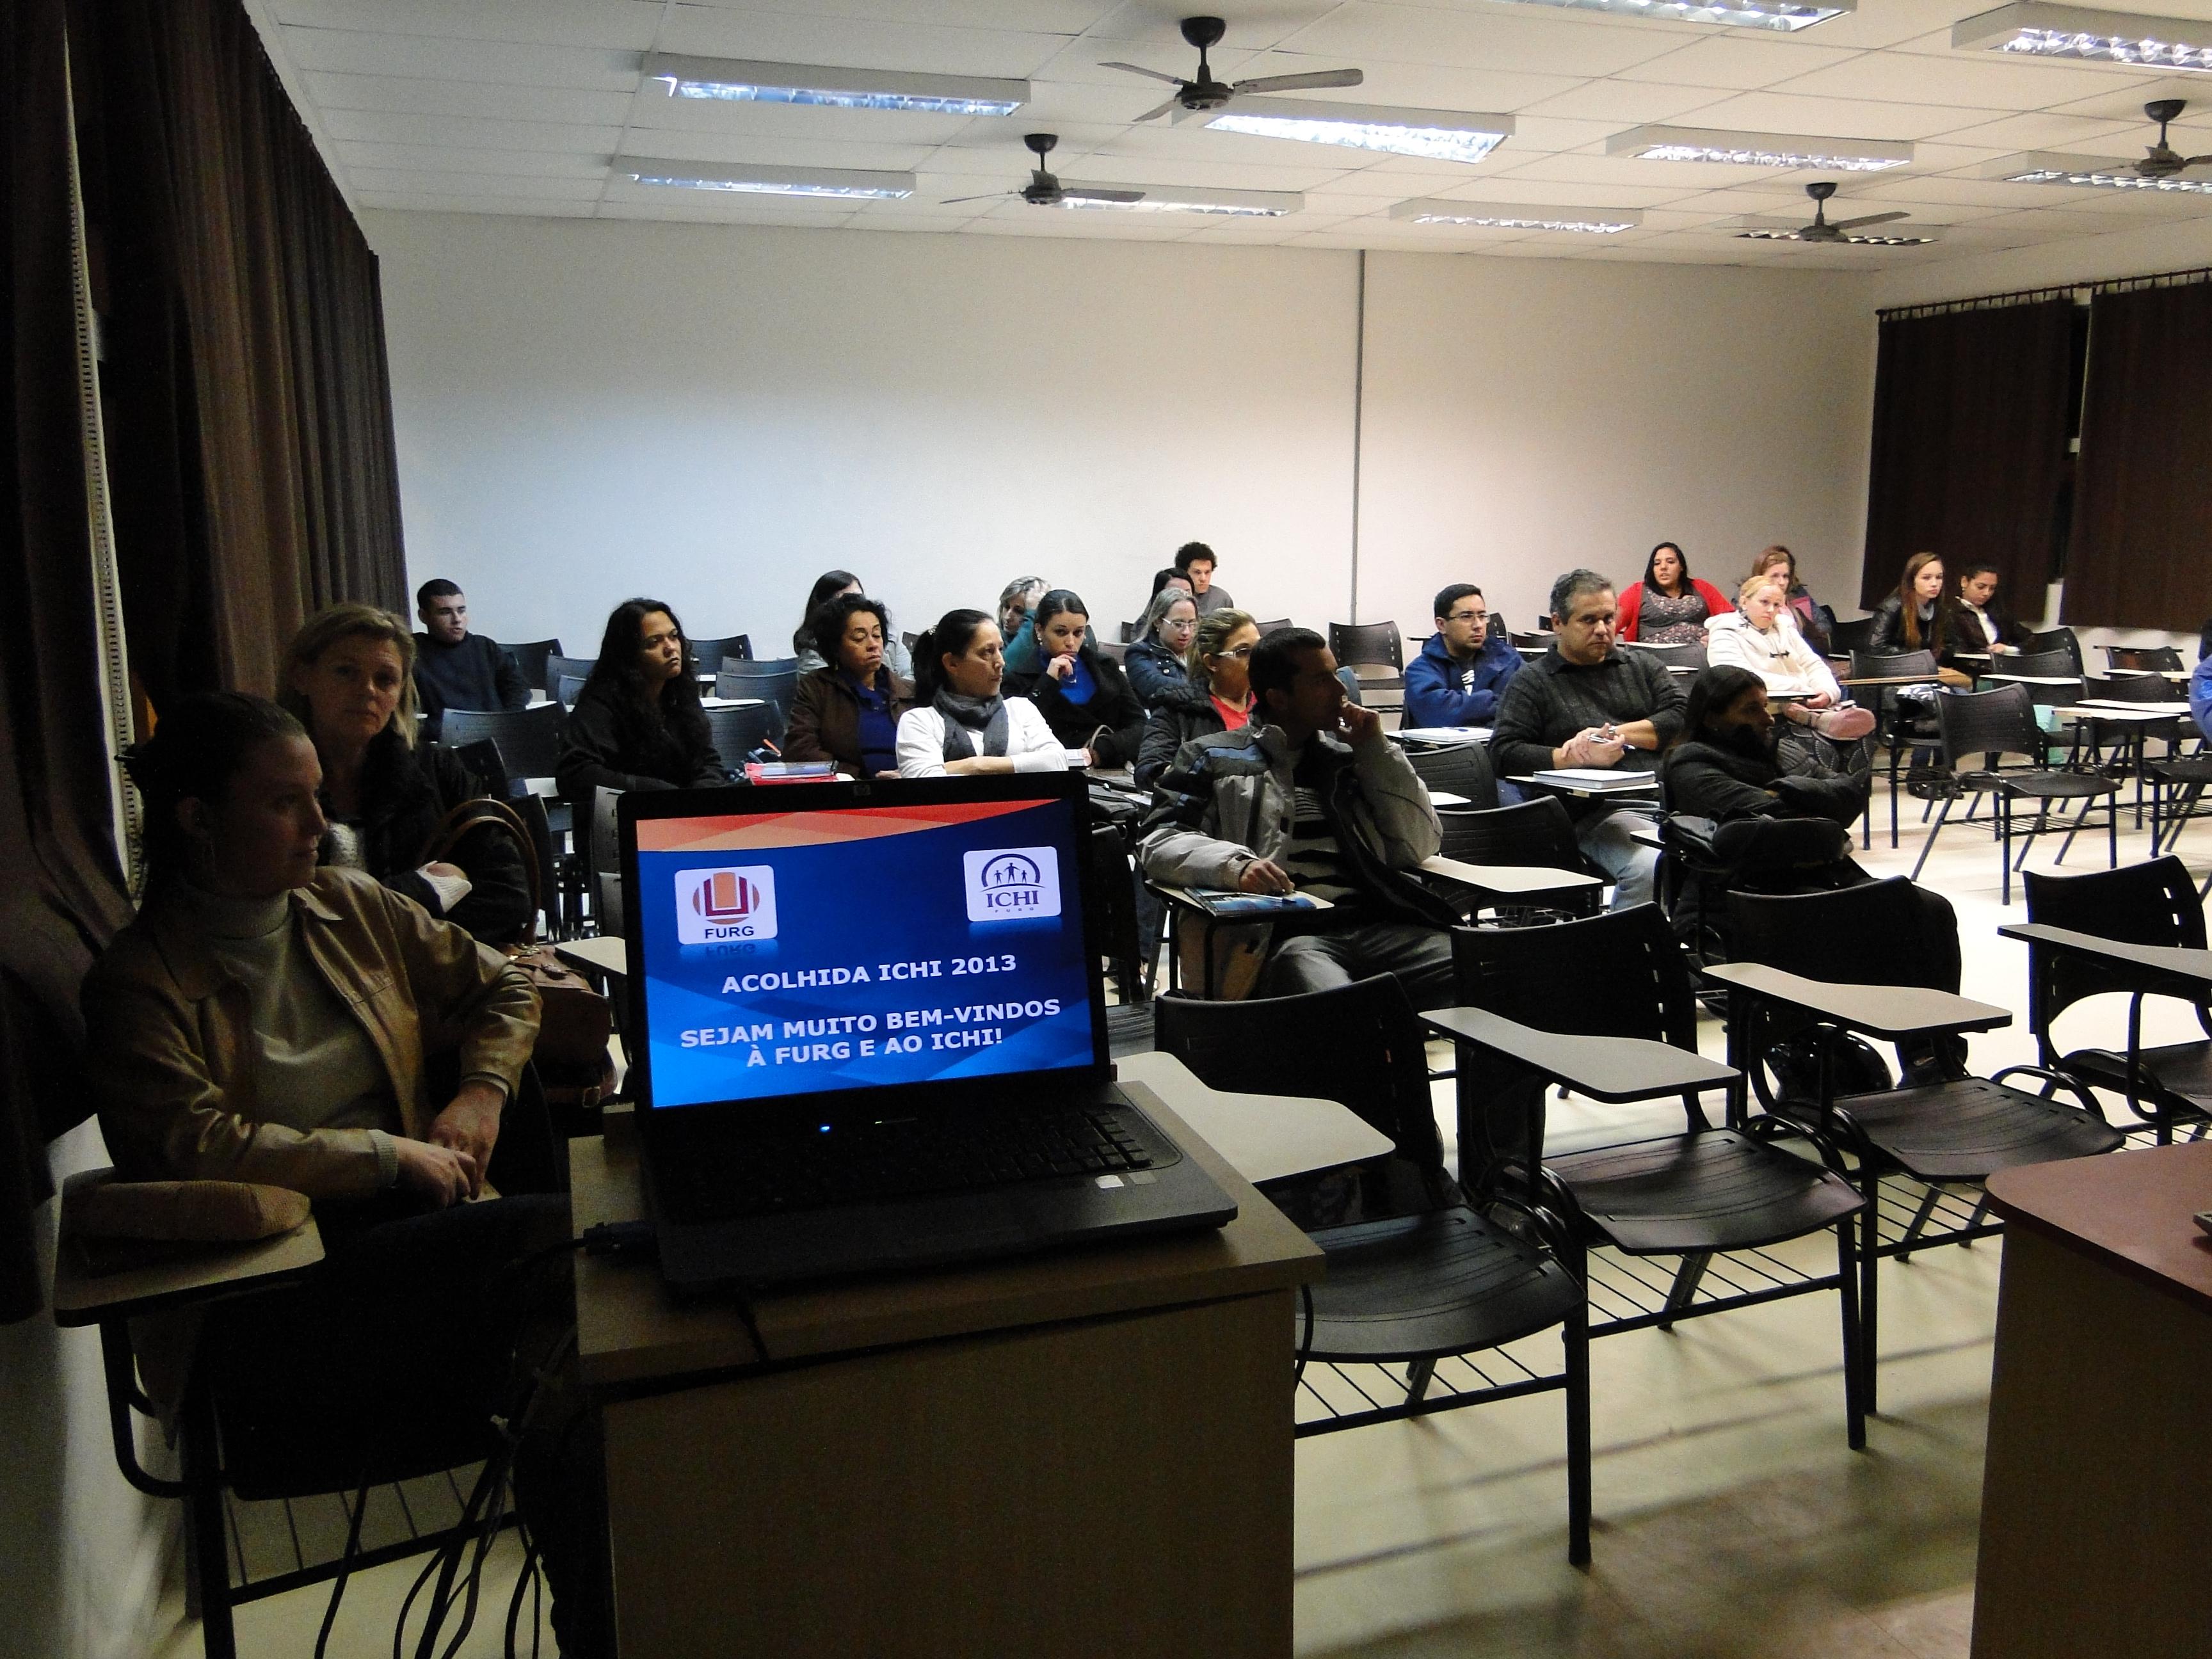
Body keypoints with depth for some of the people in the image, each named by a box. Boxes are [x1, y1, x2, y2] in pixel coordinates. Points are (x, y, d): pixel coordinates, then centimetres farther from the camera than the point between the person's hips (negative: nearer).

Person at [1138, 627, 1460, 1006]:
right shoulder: (1215, 758, 15)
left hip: (1380, 924, 5)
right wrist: (1235, 865, -19)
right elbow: (1158, 842, 1)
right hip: (1287, 935, -4)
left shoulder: (1347, 755, 25)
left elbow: (1420, 847, 20)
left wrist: (1377, 750, 13)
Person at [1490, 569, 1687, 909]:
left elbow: (1682, 716, 11)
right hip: (1600, 811, -4)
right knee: (1650, 868, -35)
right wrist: (1580, 758, -9)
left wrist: (1618, 734, -1)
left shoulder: (1641, 666, 25)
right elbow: (1504, 753, 0)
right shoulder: (1531, 683, 13)